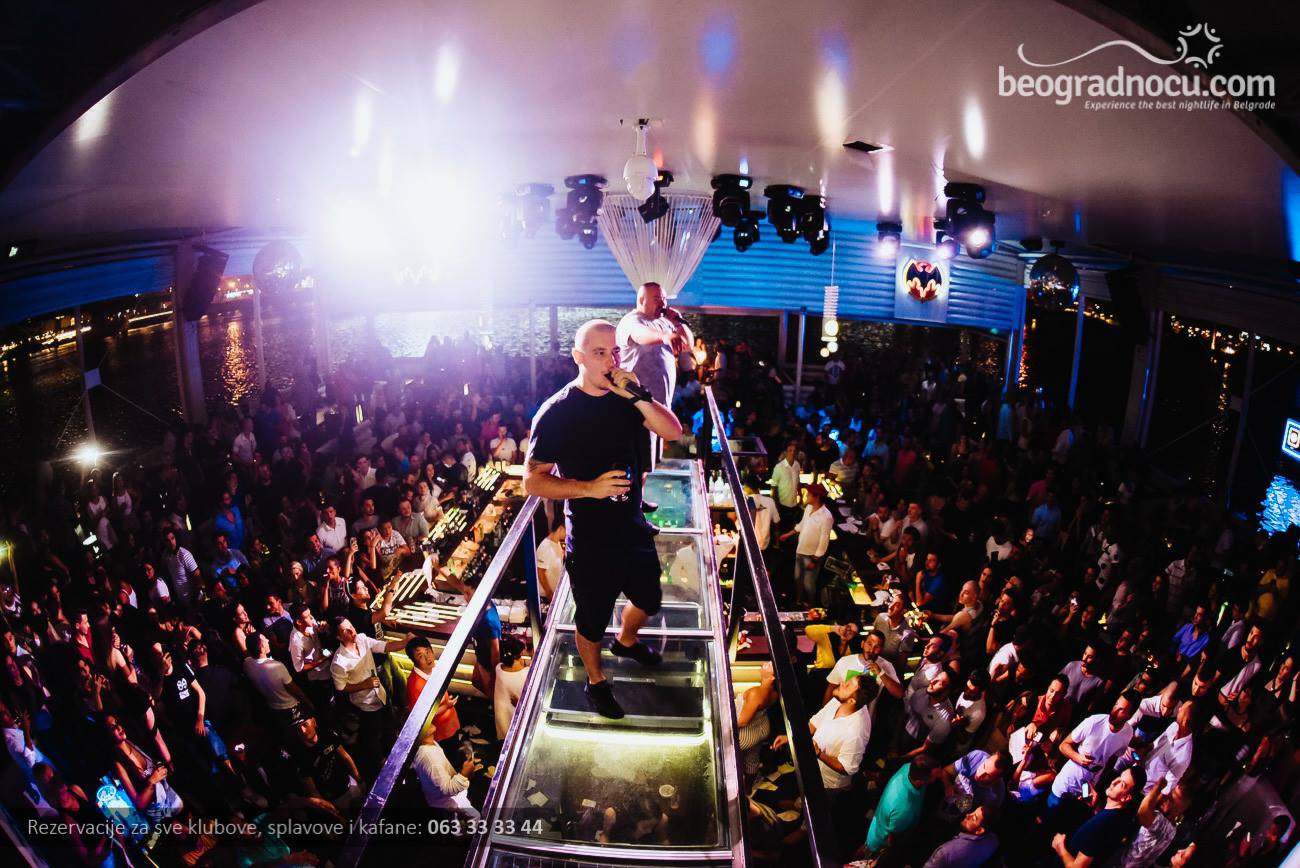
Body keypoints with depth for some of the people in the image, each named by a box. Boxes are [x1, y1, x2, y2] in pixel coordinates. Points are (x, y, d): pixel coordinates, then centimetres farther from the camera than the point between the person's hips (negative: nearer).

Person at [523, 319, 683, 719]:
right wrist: (589, 487, -30)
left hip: (633, 527, 6)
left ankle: (625, 641, 58)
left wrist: (638, 397, -24)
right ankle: (596, 681, 41)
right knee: (592, 619, 13)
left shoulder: (626, 398, -2)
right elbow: (532, 480, -18)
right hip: (589, 540, -6)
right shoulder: (556, 413, -18)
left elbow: (672, 432, -10)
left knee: (648, 598, 26)